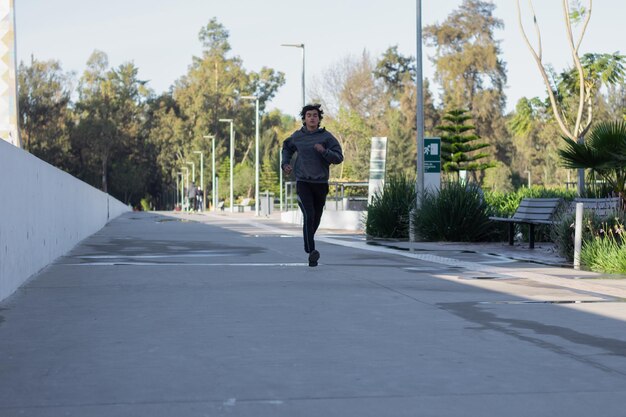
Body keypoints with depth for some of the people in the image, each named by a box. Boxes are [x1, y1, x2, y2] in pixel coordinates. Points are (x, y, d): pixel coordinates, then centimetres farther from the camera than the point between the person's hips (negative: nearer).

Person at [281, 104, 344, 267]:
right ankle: (311, 251, -21)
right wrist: (285, 164, 8)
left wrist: (324, 151, -23)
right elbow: (287, 148, 24)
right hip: (303, 182, -1)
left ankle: (309, 242, 44)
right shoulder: (297, 136, 3)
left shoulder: (327, 137, -2)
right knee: (308, 216, -18)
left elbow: (339, 158, -7)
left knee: (316, 218, 15)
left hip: (321, 183, 1)